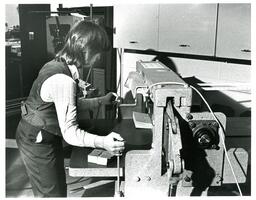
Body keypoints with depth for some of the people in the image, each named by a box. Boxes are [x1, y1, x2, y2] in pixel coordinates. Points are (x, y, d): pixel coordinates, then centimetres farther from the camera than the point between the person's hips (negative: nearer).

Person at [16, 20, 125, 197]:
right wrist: (102, 142, -46)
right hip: (37, 142, -10)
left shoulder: (59, 64, 0)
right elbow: (70, 133, -33)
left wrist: (102, 101, 13)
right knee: (53, 194, 5)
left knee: (58, 187, 22)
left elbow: (70, 103, 11)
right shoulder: (63, 80, -32)